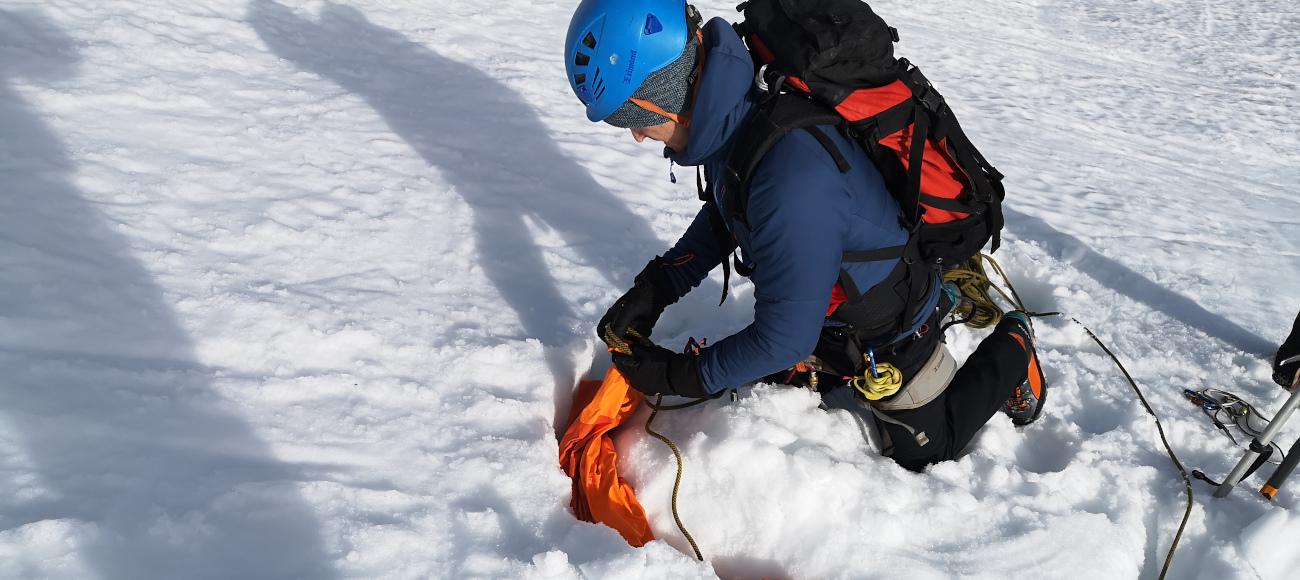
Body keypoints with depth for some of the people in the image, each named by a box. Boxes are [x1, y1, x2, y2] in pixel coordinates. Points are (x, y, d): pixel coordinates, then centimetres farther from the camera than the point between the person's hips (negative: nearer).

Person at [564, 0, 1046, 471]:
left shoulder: (792, 180, -44)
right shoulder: (736, 117, -17)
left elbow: (785, 336, -33)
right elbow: (722, 217, 4)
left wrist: (681, 375, -22)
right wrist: (654, 288, -7)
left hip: (889, 331, -7)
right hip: (827, 304, 7)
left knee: (926, 448, 17)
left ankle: (1011, 349, 34)